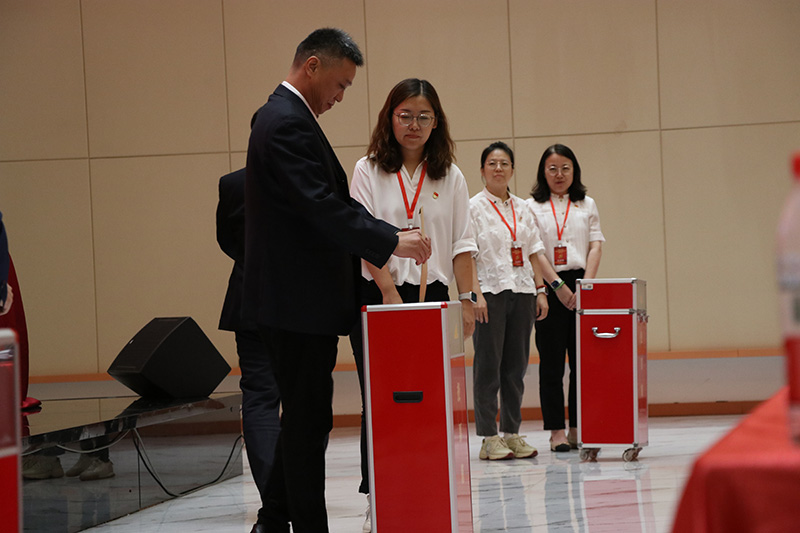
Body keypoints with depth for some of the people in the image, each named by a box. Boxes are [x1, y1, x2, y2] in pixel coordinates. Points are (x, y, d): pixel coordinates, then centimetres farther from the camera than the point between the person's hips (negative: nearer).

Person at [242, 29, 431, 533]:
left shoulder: (287, 117, 17)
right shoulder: (288, 122, -17)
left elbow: (332, 203, 18)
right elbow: (323, 208, -24)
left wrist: (391, 233, 7)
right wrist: (391, 241, -19)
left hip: (300, 300, 11)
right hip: (298, 301, -11)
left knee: (303, 416, 16)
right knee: (308, 419, -3)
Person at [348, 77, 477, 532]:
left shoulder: (450, 176, 10)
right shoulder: (369, 170, 4)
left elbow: (462, 243, 8)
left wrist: (466, 298, 0)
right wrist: (389, 289, -13)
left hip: (433, 295, 2)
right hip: (379, 295, -2)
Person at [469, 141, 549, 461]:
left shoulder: (522, 208, 14)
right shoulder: (474, 207, -1)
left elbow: (533, 253, 16)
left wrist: (540, 290, 8)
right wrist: (475, 294, -16)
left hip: (522, 291, 5)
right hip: (490, 292, -5)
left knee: (516, 364, 7)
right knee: (488, 365, -3)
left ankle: (512, 432, 15)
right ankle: (489, 438, 0)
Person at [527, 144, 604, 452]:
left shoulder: (587, 205, 15)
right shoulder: (532, 207, 5)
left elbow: (596, 245, 7)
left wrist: (587, 283, -7)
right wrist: (558, 285, -13)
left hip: (581, 283, 3)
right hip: (548, 288, -2)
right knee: (551, 363, -1)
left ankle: (578, 428, 8)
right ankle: (556, 430, 1)